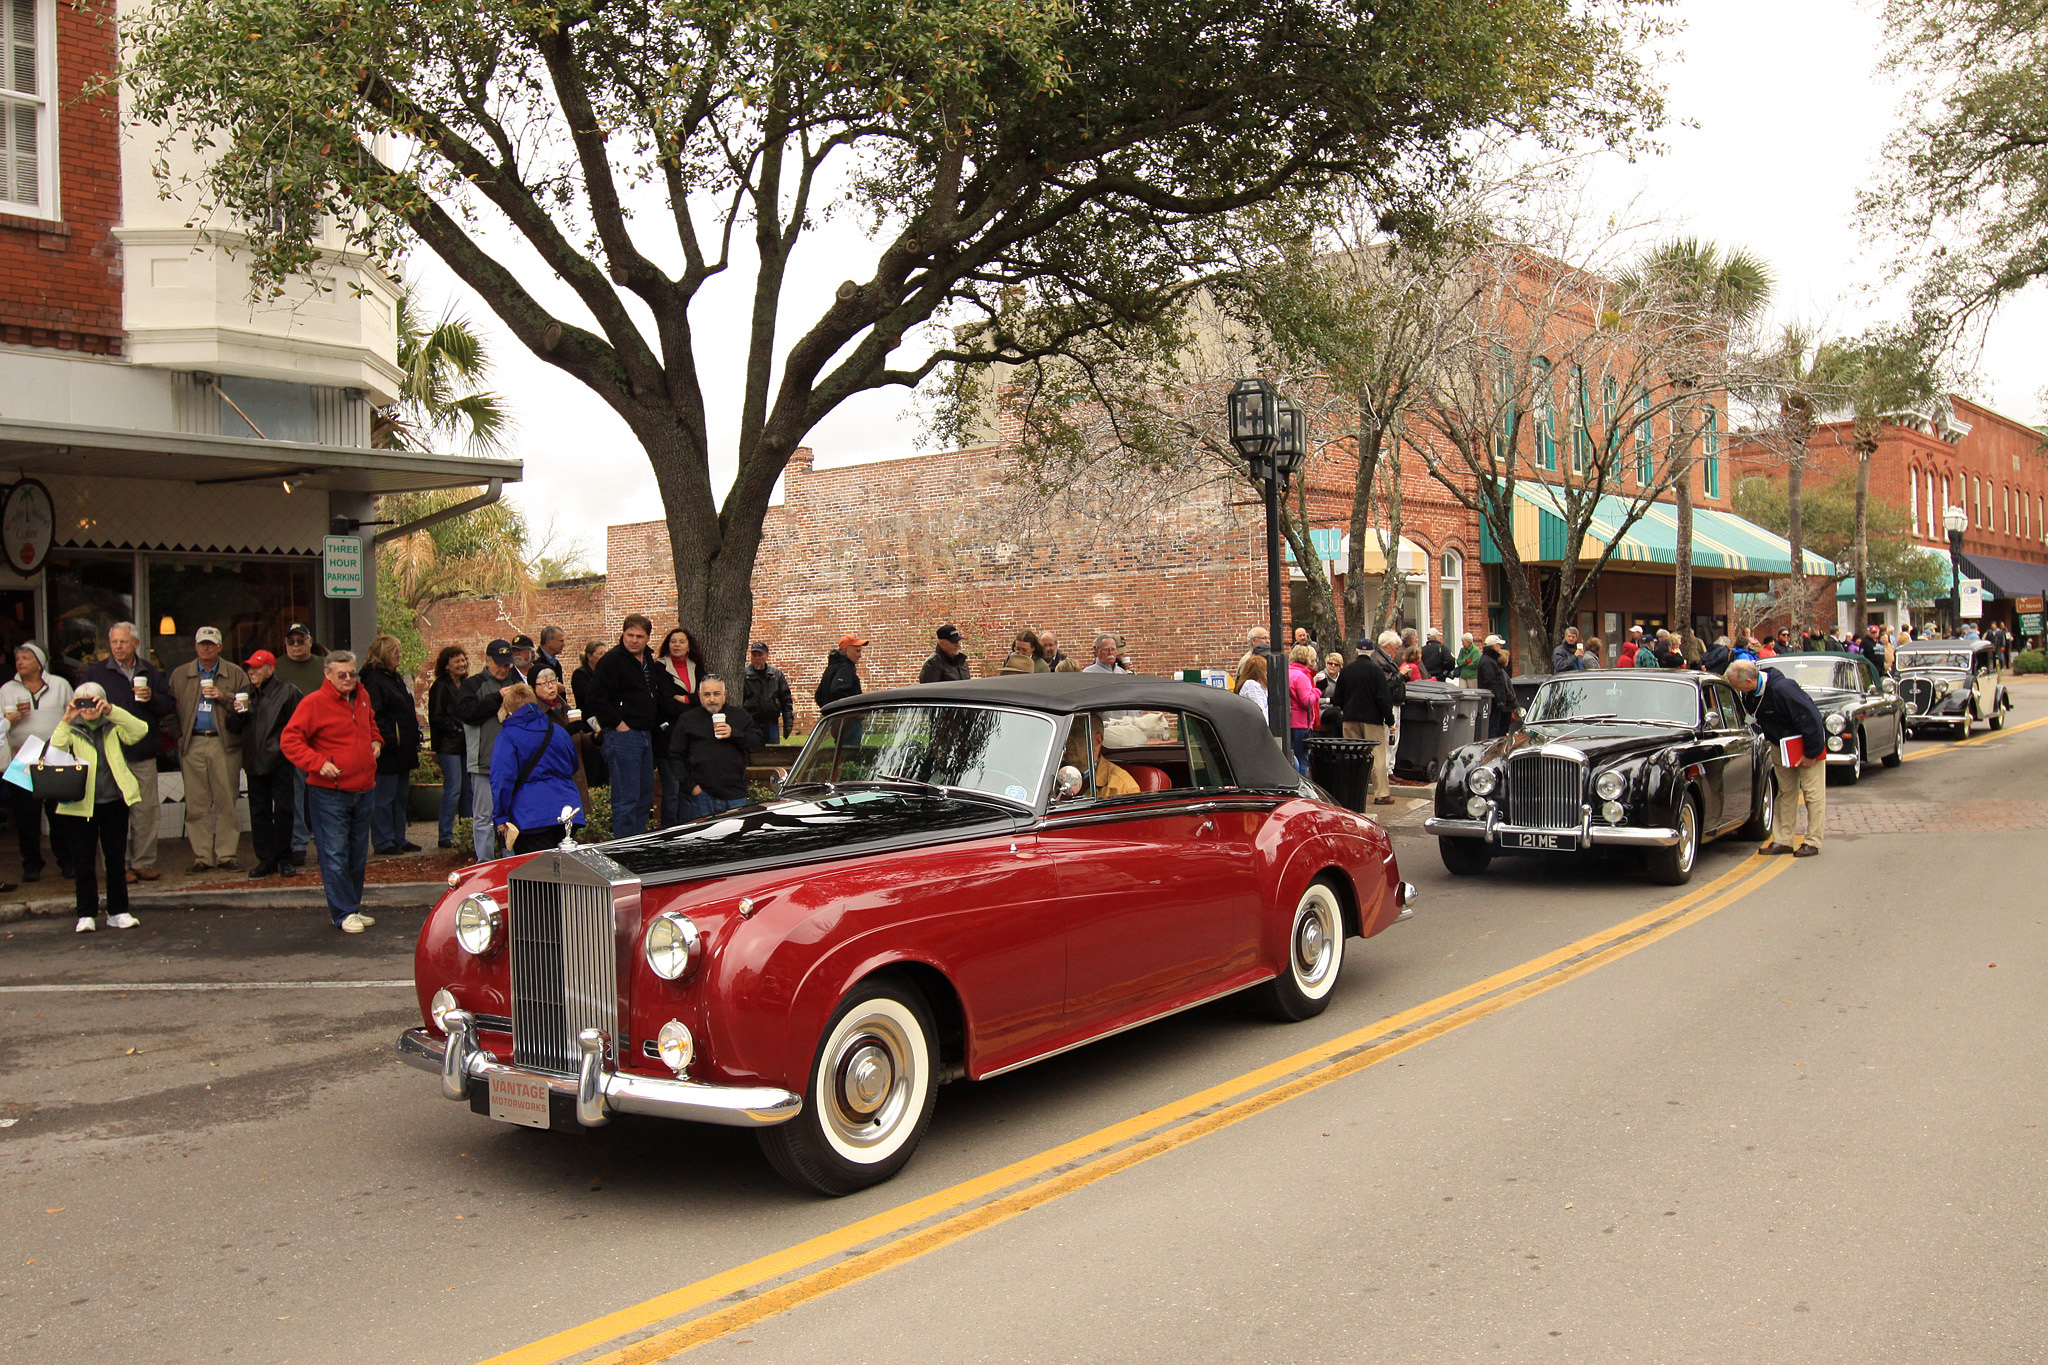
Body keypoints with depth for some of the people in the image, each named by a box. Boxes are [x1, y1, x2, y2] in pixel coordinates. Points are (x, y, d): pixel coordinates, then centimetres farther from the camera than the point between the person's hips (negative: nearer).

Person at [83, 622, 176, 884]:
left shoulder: (150, 673, 12)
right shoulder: (96, 673, 5)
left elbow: (170, 705, 10)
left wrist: (151, 698, -7)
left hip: (143, 755, 2)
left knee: (145, 810, 4)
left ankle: (143, 863, 12)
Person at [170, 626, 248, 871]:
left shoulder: (235, 673, 8)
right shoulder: (179, 675, 14)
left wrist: (224, 697, -12)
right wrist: (178, 740, 3)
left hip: (224, 743, -1)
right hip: (192, 744, 2)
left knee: (226, 801, -2)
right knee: (197, 803, 1)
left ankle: (226, 854, 4)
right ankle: (201, 856, 5)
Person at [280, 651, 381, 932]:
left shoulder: (361, 698, 11)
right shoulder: (314, 703, -10)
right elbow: (289, 740, -13)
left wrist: (376, 741, 13)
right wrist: (318, 763, -22)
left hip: (362, 791, 7)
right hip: (329, 793, -7)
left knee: (358, 855, 13)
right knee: (335, 855, -6)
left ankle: (353, 907, 24)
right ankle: (344, 914, -1)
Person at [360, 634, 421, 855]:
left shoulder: (396, 678, 17)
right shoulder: (374, 681, -14)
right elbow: (372, 718, -20)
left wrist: (414, 737, 19)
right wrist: (388, 740, -23)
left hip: (403, 752, 10)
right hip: (388, 753, -10)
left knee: (401, 797, 15)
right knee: (384, 799, -2)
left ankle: (398, 839, 22)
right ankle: (383, 841, 4)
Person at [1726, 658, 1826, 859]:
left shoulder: (1782, 689, -33)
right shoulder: (1749, 693, -11)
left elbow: (1810, 719, -28)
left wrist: (1811, 753, -22)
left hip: (1808, 744, -8)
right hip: (1780, 747, 8)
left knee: (1812, 793, -1)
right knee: (1785, 793, 10)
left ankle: (1813, 842, 2)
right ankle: (1782, 840, 14)